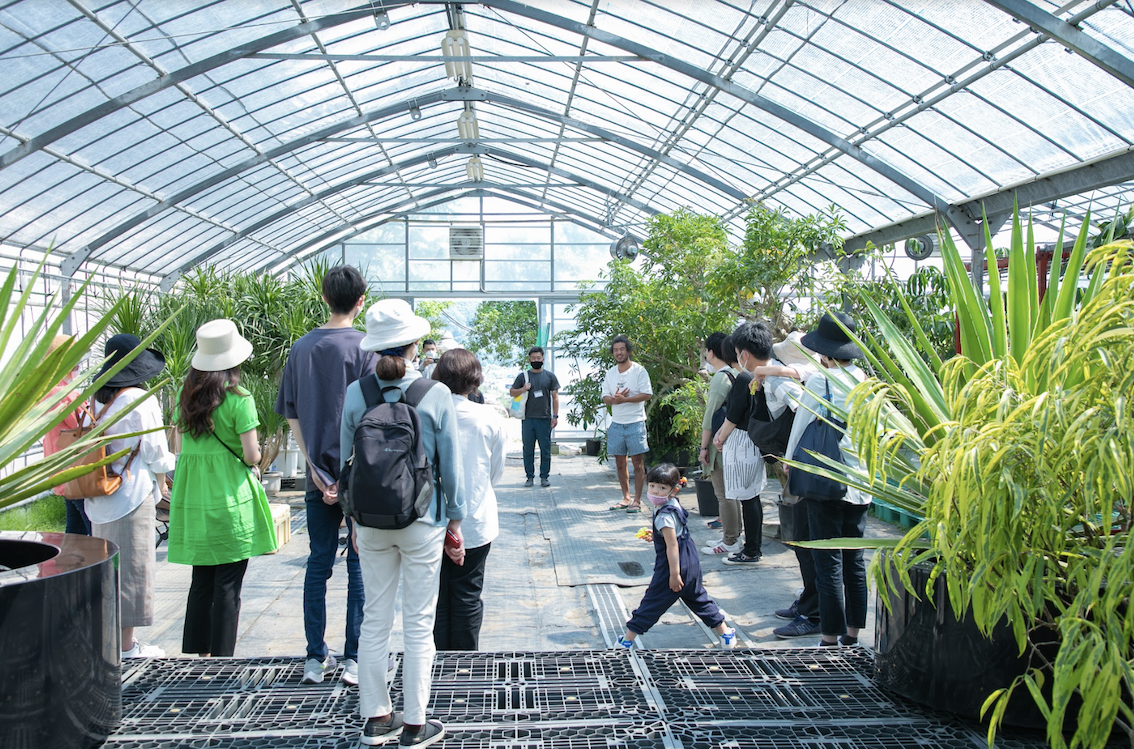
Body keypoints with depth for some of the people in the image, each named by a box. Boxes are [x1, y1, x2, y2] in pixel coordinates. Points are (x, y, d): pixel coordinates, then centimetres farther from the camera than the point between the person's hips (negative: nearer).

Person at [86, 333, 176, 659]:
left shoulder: (97, 399, 6)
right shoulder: (140, 399, -13)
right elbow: (154, 449, -12)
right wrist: (161, 477, 7)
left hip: (99, 495, 7)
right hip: (133, 494, -7)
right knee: (131, 566, 1)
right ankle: (126, 646, 7)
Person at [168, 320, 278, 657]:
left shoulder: (185, 395, 4)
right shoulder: (238, 399, -12)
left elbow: (181, 447, 10)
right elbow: (252, 455, -13)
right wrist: (253, 456, 9)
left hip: (193, 499, 6)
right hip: (231, 501, -6)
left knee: (201, 583, 16)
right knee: (227, 588, 2)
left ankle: (193, 657, 24)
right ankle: (221, 662, 7)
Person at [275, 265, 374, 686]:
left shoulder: (302, 348, 5)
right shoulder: (365, 347, -9)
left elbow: (291, 415, 6)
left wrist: (316, 469, 5)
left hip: (319, 474, 4)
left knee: (319, 562, 12)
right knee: (360, 565, 5)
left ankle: (315, 659, 18)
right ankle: (354, 660, 10)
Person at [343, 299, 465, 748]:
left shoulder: (356, 393, -3)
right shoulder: (436, 395, -10)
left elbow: (347, 462, 4)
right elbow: (450, 465, -4)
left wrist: (355, 520, 15)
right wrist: (455, 521, 7)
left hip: (371, 521, 3)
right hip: (422, 519, -3)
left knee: (375, 619, 13)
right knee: (419, 624, 7)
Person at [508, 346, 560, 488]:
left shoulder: (550, 376, 8)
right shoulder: (523, 376, 9)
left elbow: (555, 396, 7)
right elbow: (511, 392, 13)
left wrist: (555, 415, 0)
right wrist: (523, 389, -8)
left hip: (545, 419, -1)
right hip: (528, 419, 1)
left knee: (545, 449, 0)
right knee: (528, 449, 4)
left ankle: (544, 476, 9)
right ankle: (530, 476, 11)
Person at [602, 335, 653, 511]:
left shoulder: (639, 370, -4)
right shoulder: (610, 373, 12)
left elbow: (647, 394, -12)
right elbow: (605, 397, 10)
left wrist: (624, 399, -19)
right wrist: (614, 399, -14)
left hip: (635, 422, -5)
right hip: (616, 423, 5)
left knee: (638, 462, -2)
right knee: (620, 463, 9)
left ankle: (637, 501, 3)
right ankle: (626, 498, 19)